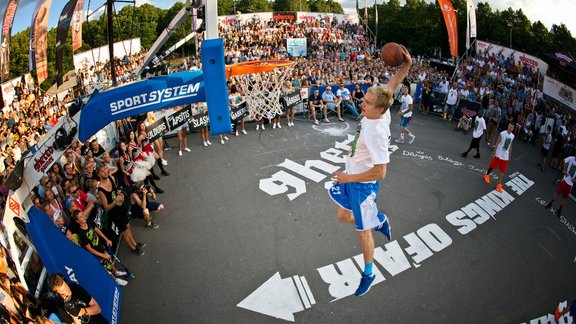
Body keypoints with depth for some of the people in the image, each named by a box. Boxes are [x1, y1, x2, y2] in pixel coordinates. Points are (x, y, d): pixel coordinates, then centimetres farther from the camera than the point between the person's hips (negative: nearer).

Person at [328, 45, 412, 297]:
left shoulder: (377, 132, -33)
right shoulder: (378, 112, -10)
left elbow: (380, 172, -31)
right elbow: (391, 87, 7)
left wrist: (349, 178, -22)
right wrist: (406, 66, -8)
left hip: (362, 185, -8)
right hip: (350, 176, 8)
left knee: (363, 231, 10)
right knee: (343, 217, 23)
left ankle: (368, 274, 33)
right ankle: (379, 220, 45)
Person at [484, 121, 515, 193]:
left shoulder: (512, 136, 1)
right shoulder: (502, 134, -15)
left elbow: (510, 146, 12)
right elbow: (497, 144, -11)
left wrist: (510, 156, 15)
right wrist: (494, 153, -11)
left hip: (505, 156, 4)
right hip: (498, 154, -4)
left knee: (502, 171, 7)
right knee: (492, 166, 12)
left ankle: (499, 184, 16)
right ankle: (487, 175, 41)